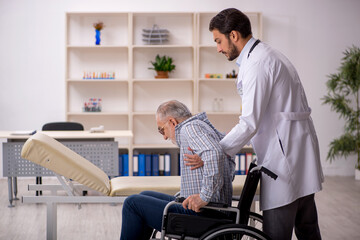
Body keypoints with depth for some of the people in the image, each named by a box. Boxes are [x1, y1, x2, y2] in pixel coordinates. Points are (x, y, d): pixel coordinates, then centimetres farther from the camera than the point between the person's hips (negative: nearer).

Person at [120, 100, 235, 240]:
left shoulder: (190, 127, -13)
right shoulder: (205, 127, 17)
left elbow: (213, 153, -32)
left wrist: (204, 196, -30)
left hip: (199, 213, -10)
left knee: (133, 203, 2)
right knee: (145, 197, 26)